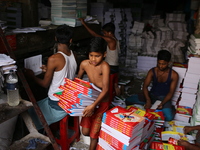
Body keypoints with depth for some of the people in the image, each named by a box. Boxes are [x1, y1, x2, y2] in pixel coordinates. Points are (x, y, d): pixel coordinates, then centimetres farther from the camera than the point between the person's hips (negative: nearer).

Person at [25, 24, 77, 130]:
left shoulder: (53, 59, -24)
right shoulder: (73, 55, -3)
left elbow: (45, 84, -13)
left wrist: (32, 76, 4)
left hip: (57, 105, -7)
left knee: (30, 112, 12)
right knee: (39, 104, 30)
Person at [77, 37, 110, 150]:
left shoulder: (105, 66, -26)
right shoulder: (84, 64, -10)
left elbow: (105, 89, -32)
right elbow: (78, 79, 9)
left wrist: (93, 105, -42)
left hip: (102, 102, -5)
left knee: (94, 134, 4)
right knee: (85, 132, 10)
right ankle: (97, 135, 43)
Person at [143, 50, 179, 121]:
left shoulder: (174, 75, -14)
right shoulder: (152, 71, -9)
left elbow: (171, 92, -13)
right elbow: (145, 86, -15)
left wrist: (162, 103, -28)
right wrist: (148, 100, -31)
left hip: (164, 97, -2)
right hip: (152, 95, 2)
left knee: (169, 117, -27)